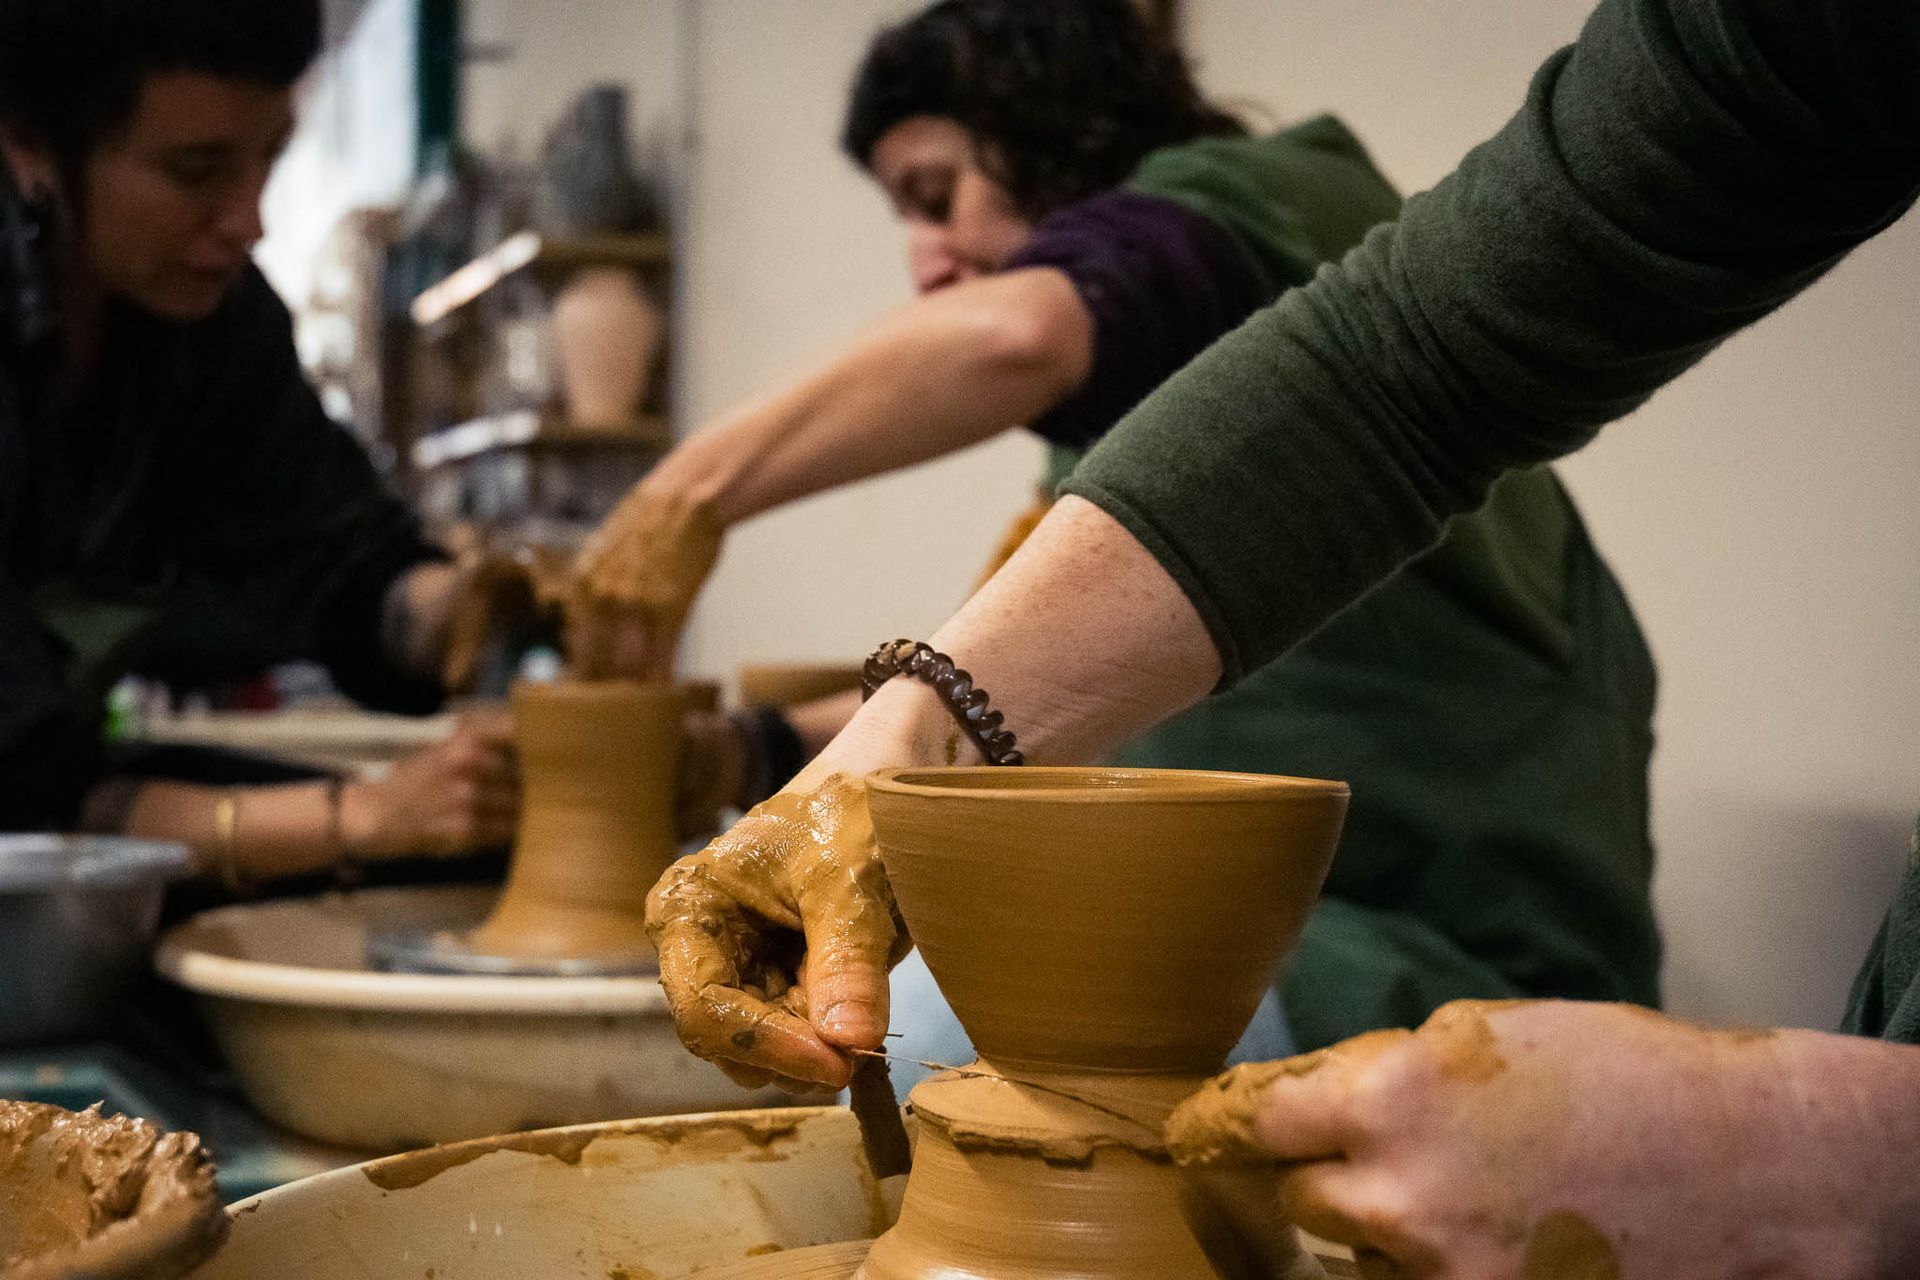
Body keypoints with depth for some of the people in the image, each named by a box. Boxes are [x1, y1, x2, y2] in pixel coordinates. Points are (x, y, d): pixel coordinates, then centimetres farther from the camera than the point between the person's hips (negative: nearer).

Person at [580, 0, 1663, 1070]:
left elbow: (1014, 332, -31)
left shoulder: (1224, 204, -8)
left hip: (1453, 955, -10)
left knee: (953, 1031, -31)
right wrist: (767, 751, 10)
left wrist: (697, 489, -21)